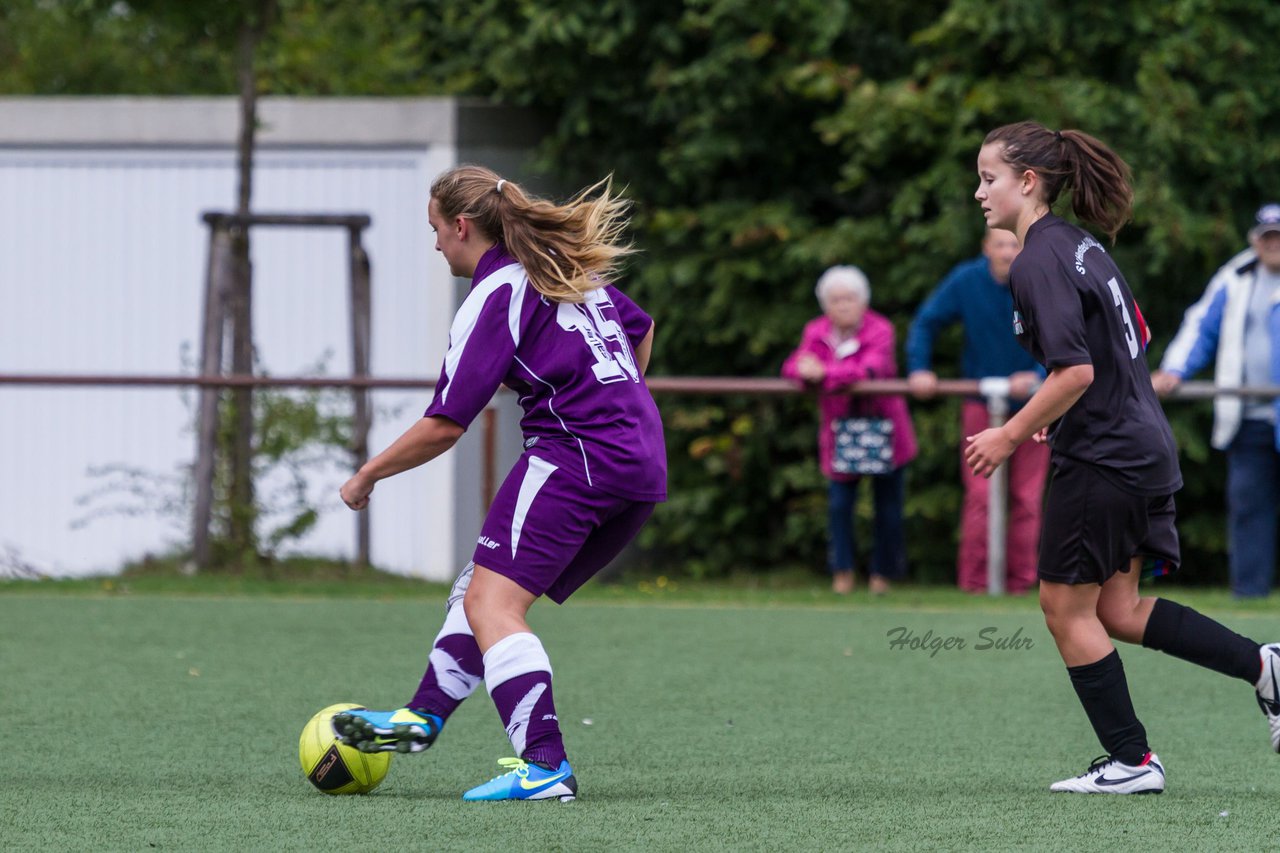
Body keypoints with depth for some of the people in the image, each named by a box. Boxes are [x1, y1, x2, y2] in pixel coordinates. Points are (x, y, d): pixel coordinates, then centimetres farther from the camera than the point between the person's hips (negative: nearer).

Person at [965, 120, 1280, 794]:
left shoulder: (1039, 263, -18)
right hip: (1143, 446, 9)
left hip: (1100, 459, -9)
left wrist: (1010, 435, -16)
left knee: (1066, 606, 3)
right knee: (1116, 610, 14)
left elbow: (1076, 371, -25)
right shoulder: (1080, 245, 12)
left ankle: (1131, 761, 7)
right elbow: (1135, 334, 22)